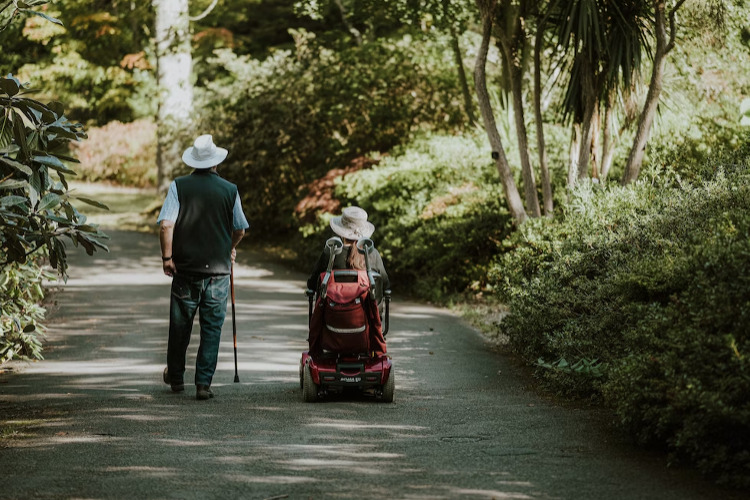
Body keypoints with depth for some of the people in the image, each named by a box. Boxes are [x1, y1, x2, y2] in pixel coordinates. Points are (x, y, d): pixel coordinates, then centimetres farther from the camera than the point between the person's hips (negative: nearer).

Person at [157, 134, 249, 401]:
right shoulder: (230, 190, 0)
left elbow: (166, 224, -12)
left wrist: (167, 256, -4)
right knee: (212, 327, 4)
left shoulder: (179, 186, -4)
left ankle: (175, 377, 29)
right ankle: (203, 383, -1)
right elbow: (240, 230, 10)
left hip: (185, 268, 0)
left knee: (180, 325, 13)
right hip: (218, 269, 0)